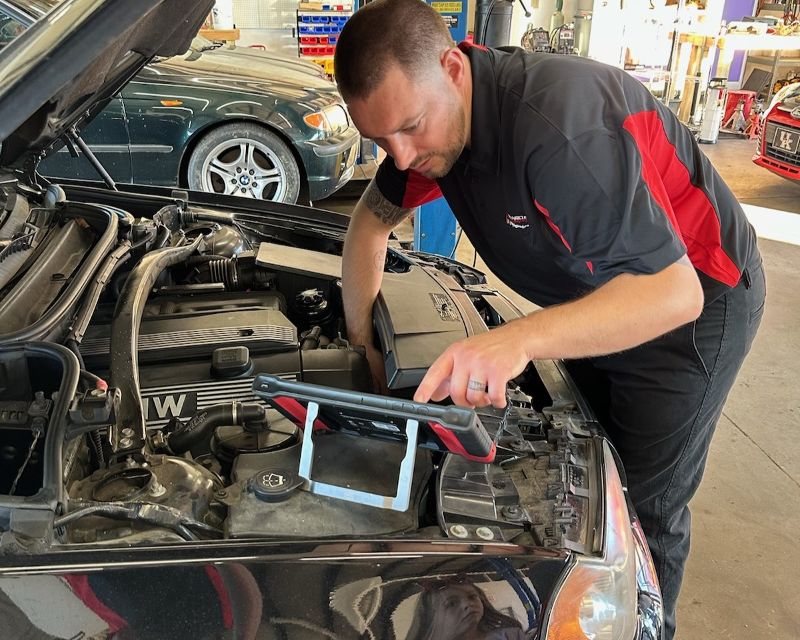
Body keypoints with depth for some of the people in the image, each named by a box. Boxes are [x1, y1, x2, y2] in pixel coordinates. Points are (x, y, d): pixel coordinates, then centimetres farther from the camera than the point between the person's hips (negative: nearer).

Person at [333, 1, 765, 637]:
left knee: (643, 509, 1)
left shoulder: (558, 125, -39)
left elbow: (673, 292, -39)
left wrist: (520, 339, -52)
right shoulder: (430, 113, -12)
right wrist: (366, 346, -6)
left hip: (695, 298, -7)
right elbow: (372, 219, 2)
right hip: (600, 294, 8)